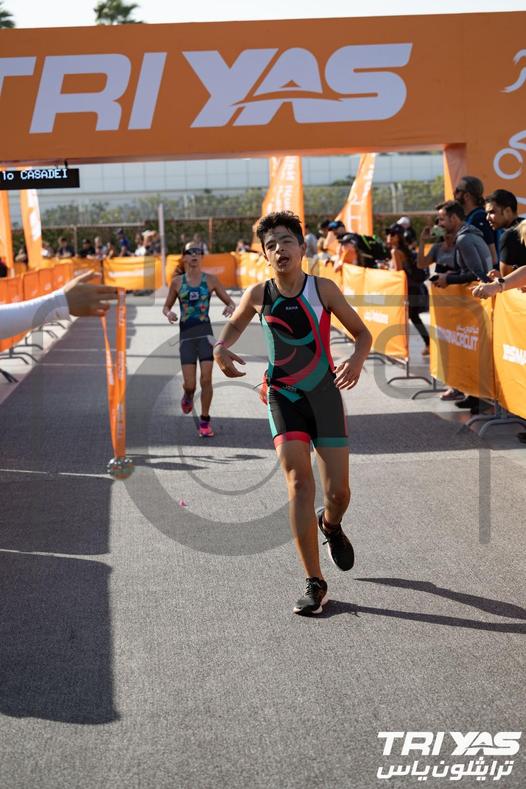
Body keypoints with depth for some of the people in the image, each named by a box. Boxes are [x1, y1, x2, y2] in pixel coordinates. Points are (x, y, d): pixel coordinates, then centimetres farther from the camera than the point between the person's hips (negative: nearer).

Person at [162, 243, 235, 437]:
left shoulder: (211, 280, 2)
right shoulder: (177, 282, 4)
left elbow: (230, 302, 7)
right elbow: (166, 306, 14)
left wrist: (230, 307, -17)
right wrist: (169, 314, -9)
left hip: (205, 332, 0)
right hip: (186, 333, 0)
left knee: (206, 379, -10)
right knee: (190, 384, -4)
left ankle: (205, 420, 7)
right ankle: (187, 396, 35)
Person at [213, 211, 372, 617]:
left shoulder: (323, 288, -8)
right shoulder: (258, 294, -4)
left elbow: (362, 332, 1)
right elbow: (236, 323, 17)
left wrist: (357, 360, -21)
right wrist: (221, 347, -4)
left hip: (325, 395, 0)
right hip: (283, 397, 0)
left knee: (338, 491, 2)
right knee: (299, 482, -16)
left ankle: (330, 525, 42)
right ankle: (315, 583, -10)